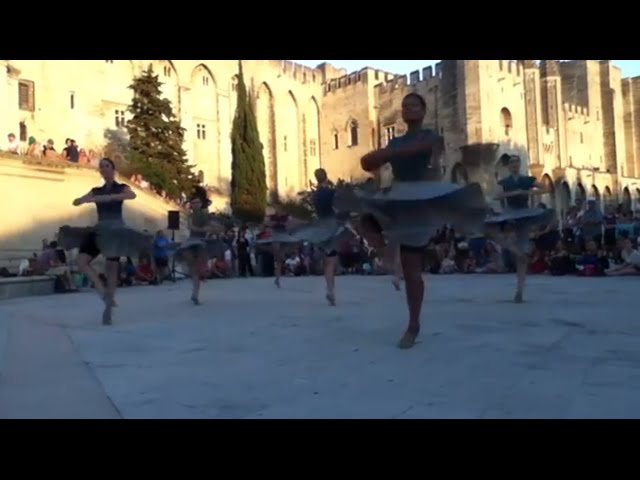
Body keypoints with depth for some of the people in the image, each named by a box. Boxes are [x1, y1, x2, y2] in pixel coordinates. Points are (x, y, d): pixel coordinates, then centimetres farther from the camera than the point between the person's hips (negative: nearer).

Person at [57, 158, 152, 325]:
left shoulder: (121, 188, 3)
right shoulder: (96, 191, 15)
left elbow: (132, 195, -21)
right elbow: (76, 202, 7)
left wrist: (110, 197, -34)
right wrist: (88, 199, -17)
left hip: (115, 231, -4)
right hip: (99, 230, 5)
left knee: (112, 269, -2)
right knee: (81, 261, -14)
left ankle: (108, 309, 6)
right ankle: (103, 292, -9)